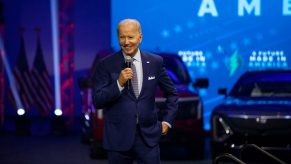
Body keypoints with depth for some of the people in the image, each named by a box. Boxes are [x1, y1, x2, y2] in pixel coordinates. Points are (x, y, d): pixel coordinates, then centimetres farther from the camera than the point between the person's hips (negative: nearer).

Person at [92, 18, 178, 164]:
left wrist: (167, 121, 8)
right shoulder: (107, 64, -2)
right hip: (118, 137, -1)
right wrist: (119, 83, -19)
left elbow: (171, 93, 16)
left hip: (148, 136, 1)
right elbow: (97, 101, -7)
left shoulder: (155, 62, 3)